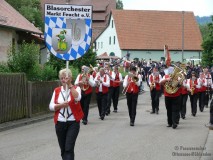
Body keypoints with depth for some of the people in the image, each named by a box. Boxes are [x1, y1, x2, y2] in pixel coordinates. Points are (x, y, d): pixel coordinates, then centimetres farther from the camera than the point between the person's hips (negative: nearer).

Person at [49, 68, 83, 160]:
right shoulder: (57, 90, 7)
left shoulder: (76, 88, -1)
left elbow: (77, 98, -23)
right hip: (60, 123, 4)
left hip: (73, 122, -4)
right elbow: (51, 106, 1)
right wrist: (61, 105, -16)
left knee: (69, 148, -13)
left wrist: (70, 85, -22)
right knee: (63, 149, 12)